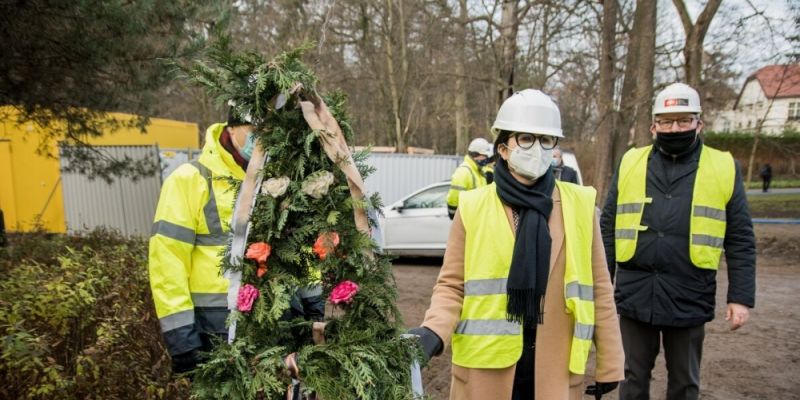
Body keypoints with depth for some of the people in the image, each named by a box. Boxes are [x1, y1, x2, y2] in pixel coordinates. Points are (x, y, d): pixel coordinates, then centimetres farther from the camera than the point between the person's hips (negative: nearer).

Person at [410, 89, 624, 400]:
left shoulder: (579, 205, 1)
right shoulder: (473, 206, -5)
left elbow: (597, 288, 5)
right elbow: (452, 285, -1)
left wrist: (609, 363, 7)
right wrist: (434, 331, -19)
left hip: (556, 368, 1)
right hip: (486, 366, -1)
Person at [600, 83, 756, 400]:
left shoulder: (723, 168, 2)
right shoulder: (630, 163, 4)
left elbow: (740, 241, 3)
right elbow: (608, 229, 5)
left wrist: (741, 296, -3)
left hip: (689, 297, 0)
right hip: (635, 293, 1)